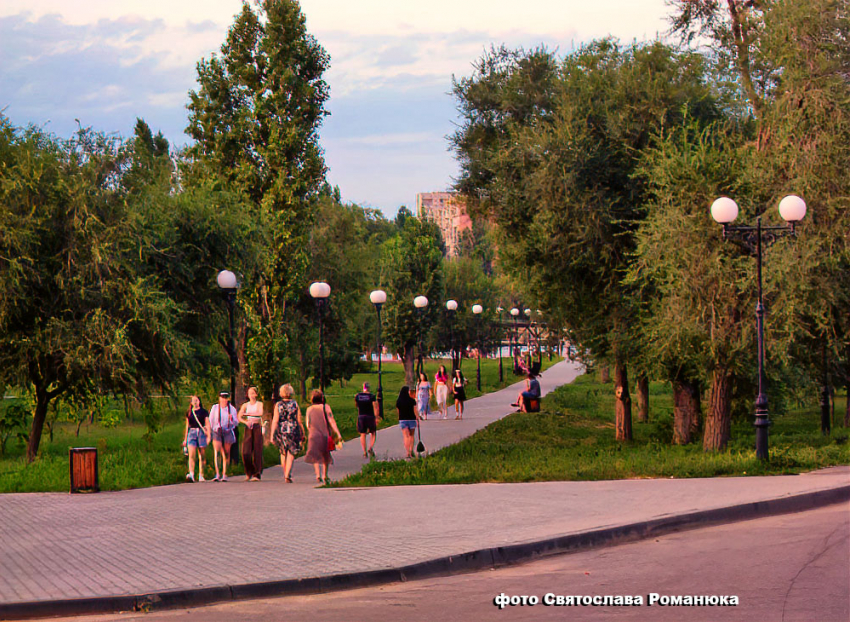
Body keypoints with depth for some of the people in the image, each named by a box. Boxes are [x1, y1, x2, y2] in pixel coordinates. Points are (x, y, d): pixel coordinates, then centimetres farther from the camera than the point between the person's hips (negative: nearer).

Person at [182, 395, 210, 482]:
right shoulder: (189, 413, 13)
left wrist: (208, 436, -6)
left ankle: (201, 475, 10)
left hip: (201, 433, -1)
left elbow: (207, 425, 3)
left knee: (202, 456, 2)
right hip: (191, 433, 1)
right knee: (191, 455, -14)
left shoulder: (204, 412, 5)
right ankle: (191, 474, -24)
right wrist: (185, 439, 17)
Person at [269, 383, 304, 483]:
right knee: (291, 454, 1)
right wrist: (303, 433, 9)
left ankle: (285, 473, 27)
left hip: (281, 430, 1)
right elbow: (299, 420, 0)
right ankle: (288, 475, -12)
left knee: (283, 453, 20)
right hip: (293, 430, -1)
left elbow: (275, 420, -6)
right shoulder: (295, 404, -1)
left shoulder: (278, 405, -1)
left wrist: (272, 434, -4)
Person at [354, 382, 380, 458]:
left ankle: (364, 452, 1)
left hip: (361, 416, 2)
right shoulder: (372, 396, -8)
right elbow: (375, 407, -12)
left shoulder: (357, 396, 1)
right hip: (370, 416, -2)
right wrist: (376, 417, -10)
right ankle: (371, 448, -8)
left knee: (363, 434, 7)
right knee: (373, 433, 13)